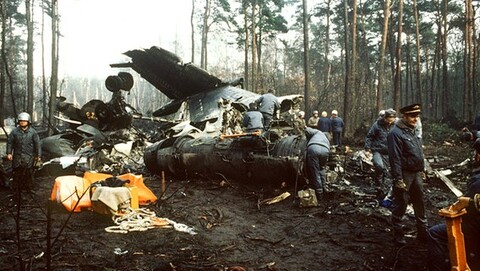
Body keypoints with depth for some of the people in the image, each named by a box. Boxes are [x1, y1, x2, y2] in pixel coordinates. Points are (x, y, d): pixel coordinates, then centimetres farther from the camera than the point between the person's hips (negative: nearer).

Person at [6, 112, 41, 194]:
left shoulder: (33, 132, 1)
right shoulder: (14, 131, 3)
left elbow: (37, 144, 2)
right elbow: (9, 142, 7)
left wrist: (38, 155, -1)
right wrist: (9, 153, -2)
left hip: (29, 157, -1)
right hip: (17, 156, 1)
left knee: (29, 173, 2)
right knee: (17, 173, 5)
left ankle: (29, 189, 13)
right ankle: (17, 189, 15)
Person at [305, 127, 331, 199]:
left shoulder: (318, 132, 33)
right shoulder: (327, 140, 41)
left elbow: (307, 130, 15)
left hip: (313, 148, -3)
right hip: (325, 150, 4)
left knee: (315, 171, 7)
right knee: (322, 168, 31)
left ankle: (319, 192, 11)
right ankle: (323, 187, 33)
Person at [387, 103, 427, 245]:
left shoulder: (412, 131, 13)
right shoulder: (395, 133, -16)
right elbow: (395, 158, -20)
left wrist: (421, 170, 18)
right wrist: (398, 180, -22)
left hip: (416, 174, 9)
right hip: (404, 175, -9)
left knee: (420, 204, 15)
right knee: (401, 205, 2)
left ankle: (422, 232, 28)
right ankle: (398, 234, 15)